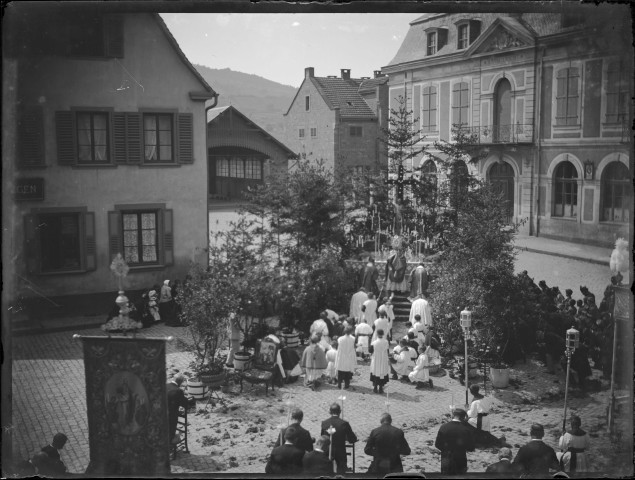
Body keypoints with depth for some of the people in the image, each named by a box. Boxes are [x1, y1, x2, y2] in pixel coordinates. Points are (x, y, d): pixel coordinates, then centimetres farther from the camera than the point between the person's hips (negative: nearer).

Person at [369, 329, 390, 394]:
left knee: (375, 374, 13)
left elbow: (370, 351, -6)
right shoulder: (386, 342, -12)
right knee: (383, 375, 12)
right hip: (384, 362, 1)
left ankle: (375, 388, 15)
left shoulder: (374, 343, -16)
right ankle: (381, 388, 15)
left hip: (376, 362, -1)